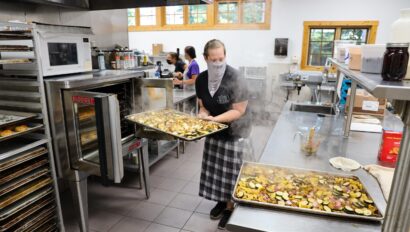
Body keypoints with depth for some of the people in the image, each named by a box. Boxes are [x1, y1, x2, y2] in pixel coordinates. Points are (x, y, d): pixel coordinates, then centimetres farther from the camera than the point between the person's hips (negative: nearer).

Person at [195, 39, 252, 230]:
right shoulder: (201, 79, -5)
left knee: (232, 170, 3)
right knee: (216, 167, 14)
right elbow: (203, 105, 4)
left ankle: (230, 207, 22)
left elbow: (238, 111, -21)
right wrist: (203, 116, -17)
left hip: (234, 131, -5)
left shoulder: (235, 79, -23)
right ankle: (222, 200, 36)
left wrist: (215, 119, -30)